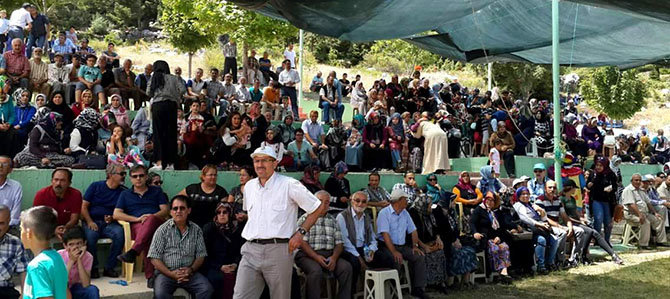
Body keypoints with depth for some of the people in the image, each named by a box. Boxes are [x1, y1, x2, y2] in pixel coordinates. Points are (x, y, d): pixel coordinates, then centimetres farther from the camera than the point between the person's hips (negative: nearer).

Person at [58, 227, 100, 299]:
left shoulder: (88, 256, -18)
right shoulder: (59, 255, -24)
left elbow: (86, 285, -27)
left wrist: (79, 260, -34)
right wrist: (71, 260, -37)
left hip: (76, 288, 2)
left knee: (93, 290, -27)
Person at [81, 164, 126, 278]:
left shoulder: (123, 191, 10)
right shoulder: (95, 186, 7)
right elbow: (84, 206, 5)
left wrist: (112, 218, -11)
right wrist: (89, 222, -10)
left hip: (110, 223, 1)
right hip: (92, 221, -1)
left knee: (119, 233, -31)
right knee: (90, 235, -34)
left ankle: (109, 267, -17)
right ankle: (93, 268, -14)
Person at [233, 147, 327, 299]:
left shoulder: (289, 185, -2)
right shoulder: (249, 186, 14)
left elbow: (319, 207, 1)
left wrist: (301, 232, -5)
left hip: (279, 250, -4)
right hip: (251, 250, 4)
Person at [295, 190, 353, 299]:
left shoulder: (333, 220, 20)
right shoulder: (305, 218, 7)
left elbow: (339, 243, 12)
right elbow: (302, 242, -4)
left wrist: (334, 257, -9)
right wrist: (316, 257, -17)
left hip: (329, 255, 4)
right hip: (308, 255, -4)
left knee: (346, 267, -24)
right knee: (315, 270, -35)